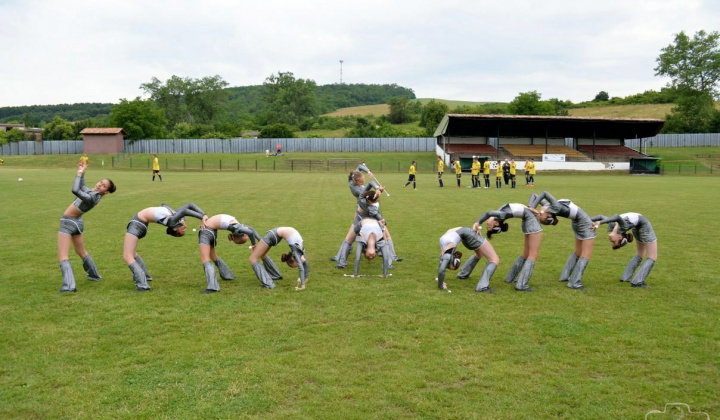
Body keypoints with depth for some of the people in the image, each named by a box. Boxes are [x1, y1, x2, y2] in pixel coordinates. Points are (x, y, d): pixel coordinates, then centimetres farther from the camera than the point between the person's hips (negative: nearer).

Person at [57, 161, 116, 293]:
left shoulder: (92, 198, -25)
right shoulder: (91, 192, 1)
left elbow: (75, 190, -39)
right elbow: (82, 186, 22)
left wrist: (79, 173, -28)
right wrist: (82, 172, 10)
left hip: (68, 223, -10)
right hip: (76, 222, 10)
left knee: (63, 256, -12)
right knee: (81, 252, 26)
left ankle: (69, 286, -21)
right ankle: (94, 275, 42)